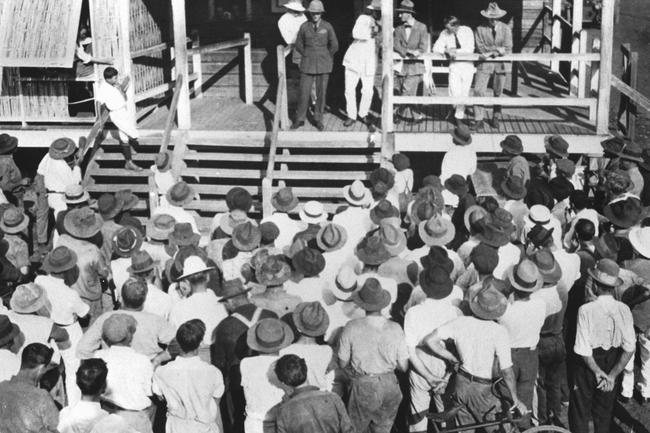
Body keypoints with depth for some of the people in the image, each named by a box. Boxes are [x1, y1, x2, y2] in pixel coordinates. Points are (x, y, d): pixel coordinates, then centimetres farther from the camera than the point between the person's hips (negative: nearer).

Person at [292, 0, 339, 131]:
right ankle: (300, 120, 15)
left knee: (321, 93, 4)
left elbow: (334, 46, 3)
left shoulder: (327, 26, -5)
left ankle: (318, 120, 18)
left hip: (323, 64, 0)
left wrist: (323, 57, 11)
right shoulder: (304, 26, -3)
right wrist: (308, 56, 9)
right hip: (308, 64, 1)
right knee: (304, 92, 1)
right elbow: (299, 45, 9)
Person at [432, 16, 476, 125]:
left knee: (464, 93, 0)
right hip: (454, 65, 0)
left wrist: (455, 51, -17)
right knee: (454, 93, -11)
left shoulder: (467, 31, -6)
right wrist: (447, 51, -20)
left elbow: (470, 49, -12)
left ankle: (459, 116, 16)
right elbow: (436, 48, -3)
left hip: (467, 64, 0)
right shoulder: (445, 33, -3)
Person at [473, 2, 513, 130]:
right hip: (485, 64, -1)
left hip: (501, 64, 1)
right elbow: (480, 48, -8)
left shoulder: (506, 29, 1)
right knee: (479, 90, -11)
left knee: (498, 93, 7)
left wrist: (490, 53, -16)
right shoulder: (480, 29, -2)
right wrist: (497, 49, -18)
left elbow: (507, 49, -6)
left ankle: (496, 118, 23)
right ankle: (479, 120, -5)